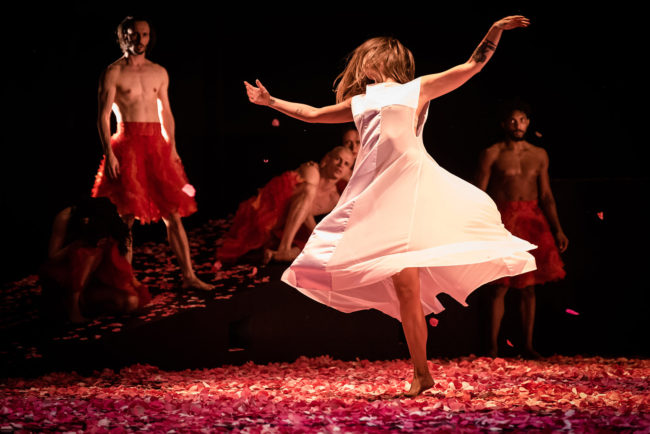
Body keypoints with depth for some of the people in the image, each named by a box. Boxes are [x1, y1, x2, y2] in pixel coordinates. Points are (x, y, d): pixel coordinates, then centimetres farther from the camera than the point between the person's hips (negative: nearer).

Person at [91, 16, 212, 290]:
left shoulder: (159, 73, 14)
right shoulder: (113, 73, 0)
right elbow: (103, 117, -4)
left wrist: (172, 147, 11)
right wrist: (109, 154, -13)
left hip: (157, 145, 4)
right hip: (127, 145, -4)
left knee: (173, 213, 2)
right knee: (126, 218, -3)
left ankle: (189, 276, 4)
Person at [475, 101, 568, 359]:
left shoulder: (539, 155, 11)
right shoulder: (492, 154, 0)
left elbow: (546, 196, 13)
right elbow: (480, 193, -2)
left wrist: (557, 230, 7)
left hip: (531, 222, 4)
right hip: (502, 222, -4)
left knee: (529, 286, 5)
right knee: (500, 286, -4)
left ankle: (528, 345, 11)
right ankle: (493, 347, 2)